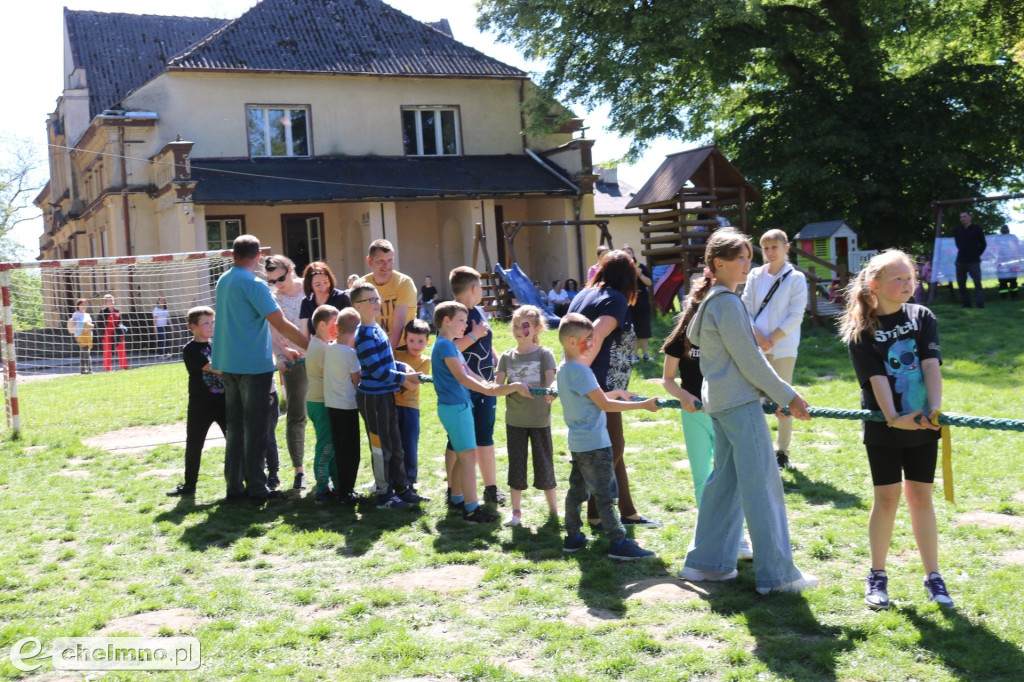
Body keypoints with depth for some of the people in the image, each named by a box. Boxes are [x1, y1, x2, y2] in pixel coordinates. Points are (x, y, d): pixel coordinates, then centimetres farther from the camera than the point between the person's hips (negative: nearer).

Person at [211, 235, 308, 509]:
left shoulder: (223, 281, 12)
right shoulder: (254, 284, -14)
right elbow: (282, 324, -16)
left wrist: (280, 350, 20)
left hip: (228, 363, 8)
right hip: (253, 364, -8)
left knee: (235, 427, 13)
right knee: (254, 430, -2)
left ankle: (234, 486, 18)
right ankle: (256, 489, 1)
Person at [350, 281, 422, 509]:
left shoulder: (377, 328, 11)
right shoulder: (364, 336, -17)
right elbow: (377, 370, -19)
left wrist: (402, 366, 3)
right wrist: (403, 378, -12)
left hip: (386, 395, 9)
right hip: (372, 397, -9)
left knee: (395, 445, 15)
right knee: (381, 447, 1)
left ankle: (401, 489, 25)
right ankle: (384, 496, 11)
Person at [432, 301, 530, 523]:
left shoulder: (451, 345, 16)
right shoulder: (444, 345, -15)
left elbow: (468, 372, 15)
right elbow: (461, 377, -23)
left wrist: (488, 384, 1)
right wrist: (488, 390, -28)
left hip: (461, 406, 10)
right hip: (454, 407, -10)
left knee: (462, 456, 17)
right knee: (469, 456, -9)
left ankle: (456, 499, 28)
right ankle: (471, 509, -6)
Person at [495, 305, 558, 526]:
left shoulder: (544, 354, -5)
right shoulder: (507, 357, 4)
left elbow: (551, 384, -14)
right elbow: (497, 385, -2)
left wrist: (552, 394, -35)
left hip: (540, 419, -2)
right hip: (515, 419, 3)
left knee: (544, 464, 5)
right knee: (516, 464, 7)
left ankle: (553, 509, 20)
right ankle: (516, 511, 17)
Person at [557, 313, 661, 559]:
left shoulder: (564, 370, 10)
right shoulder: (580, 370, -20)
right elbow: (604, 404, -19)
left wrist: (616, 393, 16)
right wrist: (642, 405, -16)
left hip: (578, 443, 10)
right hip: (594, 444, -10)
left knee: (577, 490, 15)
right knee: (605, 495, -5)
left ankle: (573, 537, 21)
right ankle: (619, 543, -1)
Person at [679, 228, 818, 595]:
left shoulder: (711, 300, 14)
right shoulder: (728, 303, -16)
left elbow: (693, 335, 26)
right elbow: (749, 361, -17)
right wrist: (788, 396, -9)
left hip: (719, 399, 10)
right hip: (740, 402, -10)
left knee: (725, 479, 15)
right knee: (762, 485, -5)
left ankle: (707, 561, 21)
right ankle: (777, 574, 1)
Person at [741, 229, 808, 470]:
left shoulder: (796, 278, -2)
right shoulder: (755, 275, 7)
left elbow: (796, 316, -6)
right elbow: (746, 309, 5)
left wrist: (772, 339, -12)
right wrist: (757, 336, -10)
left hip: (783, 347, -3)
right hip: (755, 346, 3)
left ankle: (782, 451, 12)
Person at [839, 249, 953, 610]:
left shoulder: (922, 317, 3)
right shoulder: (860, 330, -6)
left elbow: (931, 365, -8)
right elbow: (876, 378, -15)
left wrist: (935, 408, -21)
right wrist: (892, 417, -27)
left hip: (922, 424, 2)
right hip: (884, 428, -2)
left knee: (921, 497, 9)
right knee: (887, 499, 4)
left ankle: (933, 577, 19)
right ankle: (877, 576, 18)